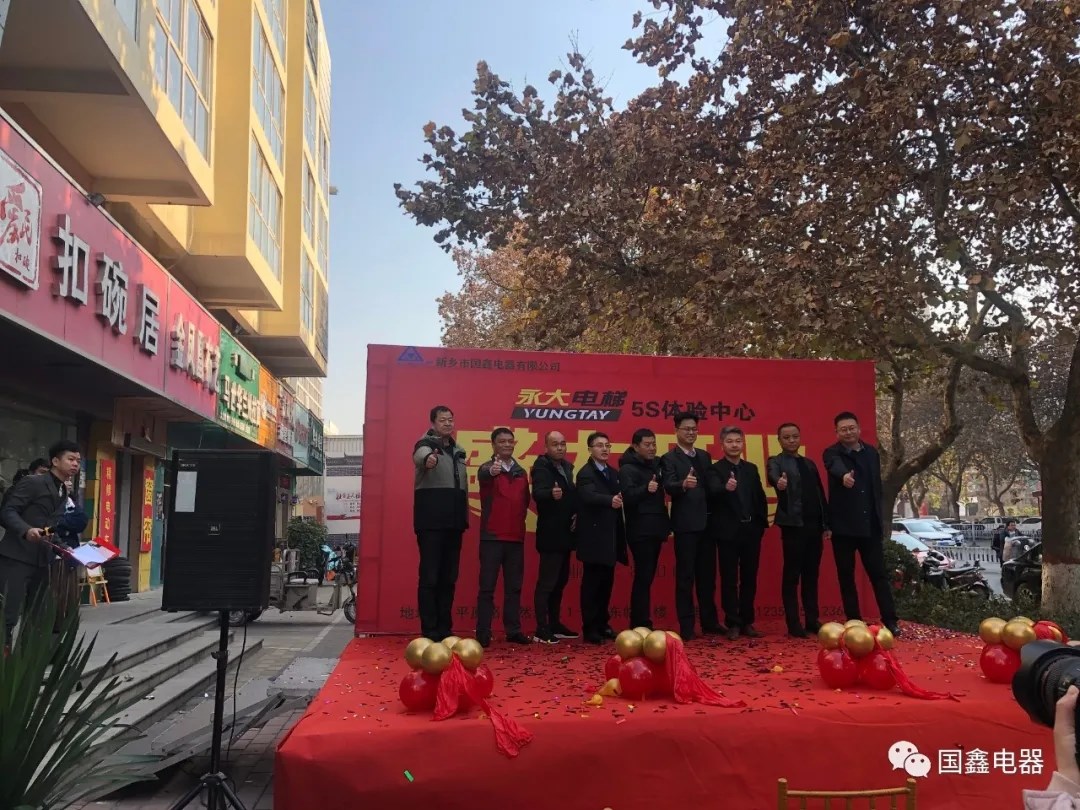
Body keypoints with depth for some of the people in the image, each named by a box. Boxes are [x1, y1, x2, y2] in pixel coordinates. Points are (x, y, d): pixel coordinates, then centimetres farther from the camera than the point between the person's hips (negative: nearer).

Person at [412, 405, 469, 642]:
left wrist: (464, 518, 14)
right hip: (431, 523, -7)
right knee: (430, 577, -4)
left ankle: (445, 630, 17)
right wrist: (427, 459, -54)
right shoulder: (426, 444, -4)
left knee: (449, 578, 10)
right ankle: (430, 633, 0)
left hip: (453, 523, 7)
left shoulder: (458, 451, 18)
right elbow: (421, 455, -31)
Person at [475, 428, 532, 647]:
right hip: (492, 536, -5)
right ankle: (483, 633, 1)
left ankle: (513, 631, 16)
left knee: (514, 586, 9)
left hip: (516, 537, 5)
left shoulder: (521, 472, 12)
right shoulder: (487, 469, -4)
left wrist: (520, 517, 3)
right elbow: (482, 476, -29)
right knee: (487, 586, -2)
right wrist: (492, 471, -51)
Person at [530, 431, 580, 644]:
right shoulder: (541, 467, -12)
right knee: (546, 582, -7)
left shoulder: (567, 467, 12)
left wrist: (576, 513, 4)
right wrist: (551, 494, -49)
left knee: (561, 581, 15)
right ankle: (542, 630, -4)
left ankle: (555, 625, 25)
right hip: (550, 534, -8)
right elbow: (537, 493, -29)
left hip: (565, 533, 9)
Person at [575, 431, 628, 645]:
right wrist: (610, 501, -46)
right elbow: (589, 496, -29)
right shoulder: (585, 473, -10)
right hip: (593, 536, -7)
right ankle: (590, 629, 4)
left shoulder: (613, 473, 15)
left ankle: (602, 623, 23)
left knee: (606, 582, 12)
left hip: (610, 537, 7)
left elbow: (619, 498, 17)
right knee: (591, 583, -2)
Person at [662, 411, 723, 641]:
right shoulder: (670, 458, -5)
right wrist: (684, 484, -40)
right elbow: (669, 487, -20)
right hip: (685, 524, -6)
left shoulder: (704, 456, 16)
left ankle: (709, 622, 23)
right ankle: (686, 627, 5)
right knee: (685, 576, 0)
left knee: (707, 575, 13)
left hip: (706, 523, 6)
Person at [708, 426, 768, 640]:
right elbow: (713, 492, -24)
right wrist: (726, 488, -45)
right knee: (729, 579, 2)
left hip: (751, 530, 5)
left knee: (749, 578, 9)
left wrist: (762, 523, 2)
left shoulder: (751, 469, 12)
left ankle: (747, 622, 19)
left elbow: (760, 497, 11)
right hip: (728, 532, -4)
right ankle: (733, 624, 9)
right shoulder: (715, 469, -4)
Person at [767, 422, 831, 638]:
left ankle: (812, 621, 17)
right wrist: (779, 482, -48)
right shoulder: (776, 462, 0)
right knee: (792, 576, -2)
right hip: (793, 526, -6)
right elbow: (773, 476, -24)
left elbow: (820, 495, 16)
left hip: (814, 526, 6)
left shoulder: (809, 464, 17)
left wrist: (826, 524, 10)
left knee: (811, 575, 10)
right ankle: (794, 625, 3)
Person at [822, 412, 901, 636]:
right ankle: (854, 623, 11)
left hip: (870, 525, 3)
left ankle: (890, 620, 6)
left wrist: (879, 518, 13)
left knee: (879, 574, 2)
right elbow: (836, 467, -30)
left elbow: (877, 486, 16)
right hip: (843, 525, -3)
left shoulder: (871, 453, 10)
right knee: (846, 577, 4)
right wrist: (844, 475, -53)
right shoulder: (832, 453, -4)